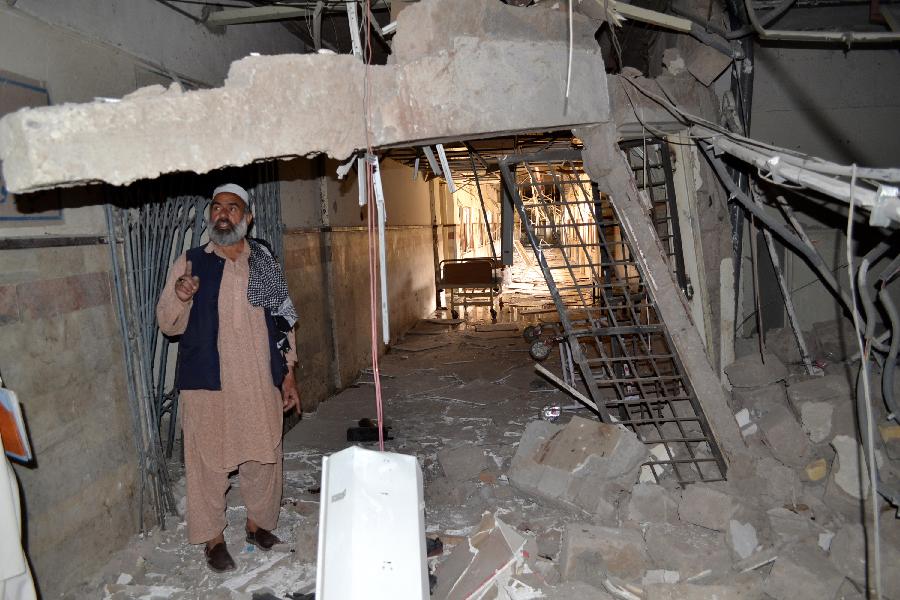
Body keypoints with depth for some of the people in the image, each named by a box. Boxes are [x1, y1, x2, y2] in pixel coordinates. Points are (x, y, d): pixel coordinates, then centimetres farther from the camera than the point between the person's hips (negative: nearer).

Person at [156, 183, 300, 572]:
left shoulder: (264, 262, 7)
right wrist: (179, 297, -21)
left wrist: (288, 375, 7)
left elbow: (283, 319, 10)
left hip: (260, 381, 2)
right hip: (208, 382, -2)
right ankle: (213, 538, 22)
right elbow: (168, 325, 1)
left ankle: (259, 523, 33)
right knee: (209, 460, 5)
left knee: (263, 455, 12)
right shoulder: (191, 263, 0)